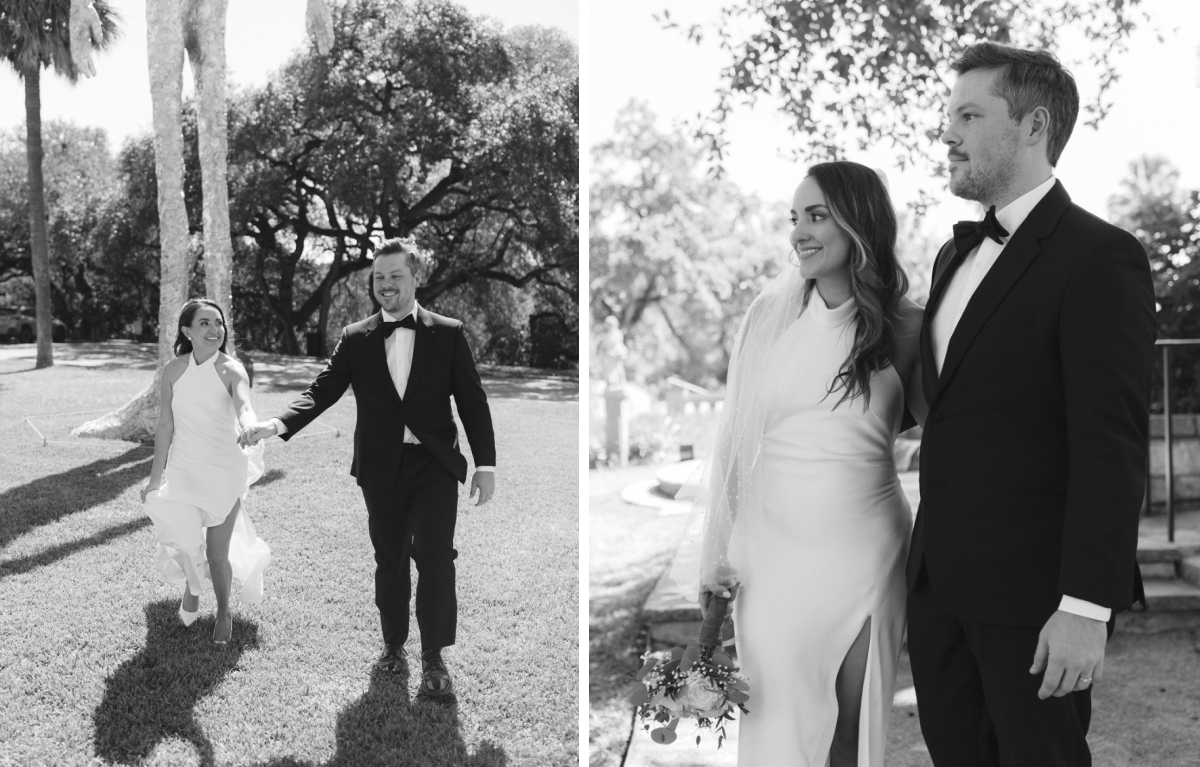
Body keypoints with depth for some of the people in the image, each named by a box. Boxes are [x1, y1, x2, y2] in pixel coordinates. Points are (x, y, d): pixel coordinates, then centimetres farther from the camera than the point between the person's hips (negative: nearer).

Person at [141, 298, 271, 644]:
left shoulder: (231, 370, -13)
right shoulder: (174, 370, -5)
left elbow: (244, 407, -33)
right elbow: (165, 427, 2)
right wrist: (155, 479, 5)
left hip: (224, 473, -2)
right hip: (182, 471, 2)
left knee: (217, 554, 4)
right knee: (186, 545, 0)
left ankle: (224, 613, 32)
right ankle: (191, 589, 36)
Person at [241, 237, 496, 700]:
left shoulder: (448, 334, 1)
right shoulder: (356, 340, 4)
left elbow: (472, 401, 0)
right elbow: (323, 390, -3)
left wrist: (486, 464, -5)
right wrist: (279, 424, -21)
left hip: (435, 465, -2)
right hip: (381, 469, 2)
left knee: (435, 558, -9)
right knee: (389, 559, 12)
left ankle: (434, 660, 2)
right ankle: (393, 645, 29)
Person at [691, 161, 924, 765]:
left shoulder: (905, 328, -3)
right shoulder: (768, 315, -2)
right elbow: (732, 439, 1)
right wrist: (716, 554, 1)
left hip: (865, 553, 0)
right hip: (771, 552, 0)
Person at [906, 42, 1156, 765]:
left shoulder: (1100, 257, -12)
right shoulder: (956, 255, 14)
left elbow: (1112, 445, -17)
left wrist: (1086, 606, -21)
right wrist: (929, 557, 15)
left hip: (1032, 589, -7)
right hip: (940, 579, 7)